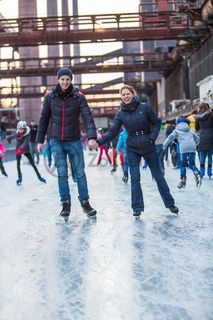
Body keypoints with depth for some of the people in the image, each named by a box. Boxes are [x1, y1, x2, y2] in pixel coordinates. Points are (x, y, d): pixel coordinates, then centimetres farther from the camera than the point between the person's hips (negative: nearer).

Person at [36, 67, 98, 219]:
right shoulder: (50, 97, -2)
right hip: (56, 142, 1)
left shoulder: (78, 96, -7)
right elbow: (44, 120, 5)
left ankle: (85, 202, 17)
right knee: (62, 174, 4)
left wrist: (91, 137, -30)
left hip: (74, 141, -1)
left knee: (80, 173, 5)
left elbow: (88, 117, -16)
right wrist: (40, 140, 5)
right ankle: (66, 204, 15)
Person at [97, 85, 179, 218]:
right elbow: (112, 132, -5)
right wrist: (99, 141, -19)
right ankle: (137, 208, 8)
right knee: (135, 179, -2)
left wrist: (152, 137, -12)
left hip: (148, 147, -1)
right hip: (132, 149, 1)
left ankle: (170, 203, 23)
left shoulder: (144, 107, -7)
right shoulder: (121, 114, -2)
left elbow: (156, 123, 1)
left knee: (158, 176, 9)